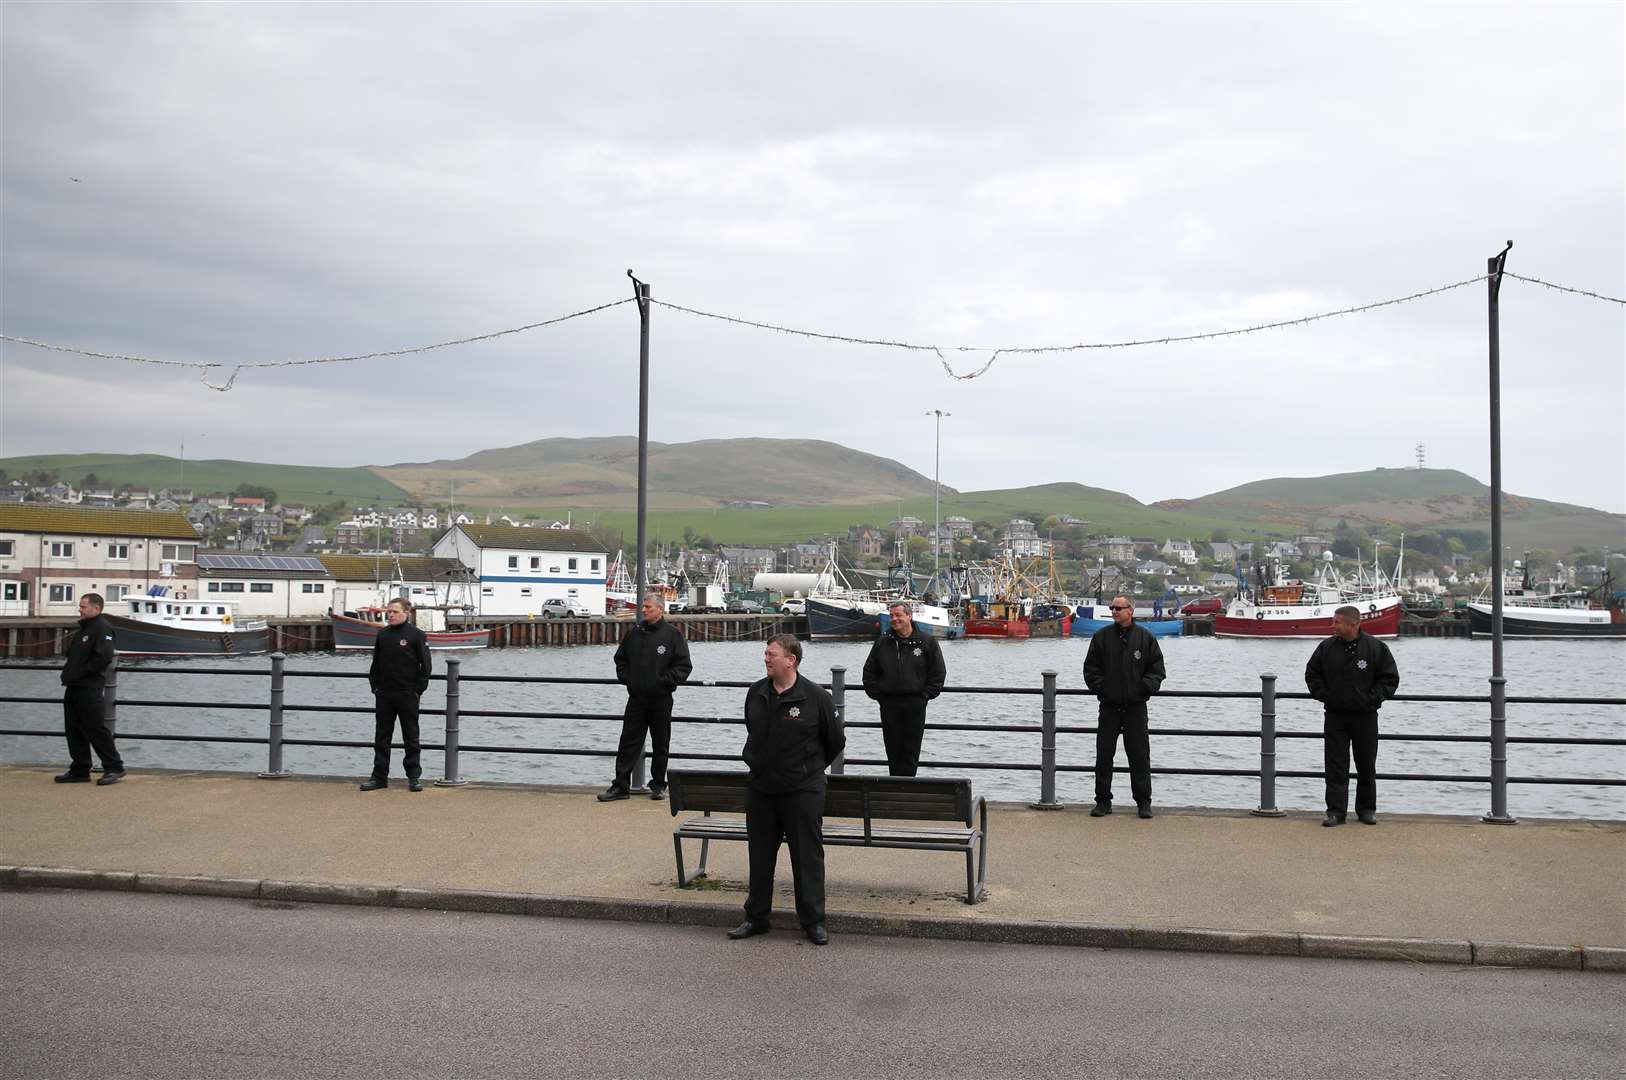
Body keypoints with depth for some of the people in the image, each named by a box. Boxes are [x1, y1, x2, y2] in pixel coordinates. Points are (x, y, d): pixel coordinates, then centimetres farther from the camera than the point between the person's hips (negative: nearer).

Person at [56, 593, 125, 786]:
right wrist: (68, 670, 8)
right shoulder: (83, 628, 18)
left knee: (96, 729, -7)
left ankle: (114, 768, 0)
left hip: (90, 689, -10)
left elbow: (104, 657, -23)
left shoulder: (102, 629, -12)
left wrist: (81, 671, -18)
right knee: (74, 730, 11)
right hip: (74, 687, 10)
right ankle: (80, 770, 18)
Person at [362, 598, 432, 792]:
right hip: (384, 695, 5)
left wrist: (418, 690, -9)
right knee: (381, 737, 7)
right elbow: (375, 663, 15)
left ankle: (414, 777, 11)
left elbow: (425, 666, -5)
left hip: (407, 695, -4)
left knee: (411, 737, 4)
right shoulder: (382, 635, 9)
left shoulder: (416, 635, -5)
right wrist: (375, 686, 6)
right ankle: (379, 776, 14)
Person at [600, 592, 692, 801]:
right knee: (629, 742, 2)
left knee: (660, 745, 7)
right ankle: (621, 785, 6)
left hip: (661, 699, -3)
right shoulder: (635, 632, 8)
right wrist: (625, 677, 6)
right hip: (636, 698, 3)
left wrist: (665, 681, -12)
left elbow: (684, 666, -6)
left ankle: (658, 785, 18)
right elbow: (621, 658, 20)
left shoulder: (672, 634, -5)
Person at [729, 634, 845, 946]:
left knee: (808, 856, 2)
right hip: (761, 790, 5)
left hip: (803, 791, -5)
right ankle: (756, 917, 23)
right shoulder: (756, 693, 4)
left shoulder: (815, 697, -11)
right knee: (760, 855, 12)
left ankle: (813, 920, 12)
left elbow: (836, 742, 1)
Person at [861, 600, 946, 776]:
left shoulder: (927, 642, 1)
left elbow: (938, 675, 3)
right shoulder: (882, 643, 8)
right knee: (893, 750, 6)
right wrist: (876, 693, 3)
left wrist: (924, 696, -5)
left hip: (915, 705, -2)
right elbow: (869, 672, 14)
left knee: (911, 751, -1)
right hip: (888, 705, 2)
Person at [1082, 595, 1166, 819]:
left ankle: (1143, 801, 11)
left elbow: (1157, 668, 6)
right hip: (1109, 706, 1)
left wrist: (1144, 688, -7)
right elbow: (1090, 668, 8)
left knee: (1139, 755, 2)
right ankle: (1103, 800, 12)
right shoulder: (1101, 637, 5)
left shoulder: (1145, 638, 3)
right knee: (1104, 754, 3)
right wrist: (1100, 687, -4)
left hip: (1135, 707, -1)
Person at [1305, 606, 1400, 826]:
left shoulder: (1376, 648, -6)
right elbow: (1312, 674, 12)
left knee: (1366, 766, 9)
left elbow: (1390, 678, 1)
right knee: (1335, 766, 0)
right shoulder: (1327, 647, 1)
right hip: (1334, 716, 1)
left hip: (1365, 716, -1)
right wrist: (1323, 695, 1)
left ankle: (1367, 809, 22)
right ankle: (1335, 810, 5)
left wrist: (1373, 699, -7)